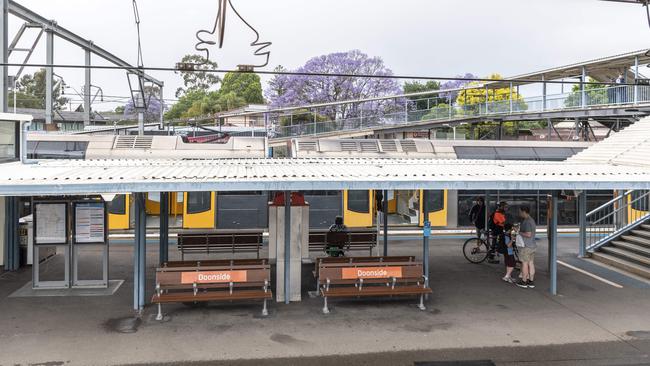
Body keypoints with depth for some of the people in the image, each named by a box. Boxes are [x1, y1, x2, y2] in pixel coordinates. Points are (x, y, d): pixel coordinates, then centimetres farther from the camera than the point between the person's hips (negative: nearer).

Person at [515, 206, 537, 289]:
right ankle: (531, 281, 16)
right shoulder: (532, 220, 13)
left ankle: (524, 282, 5)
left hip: (526, 246, -9)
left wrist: (519, 233, -12)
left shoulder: (527, 222, -19)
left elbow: (528, 234, -26)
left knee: (524, 263, -1)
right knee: (531, 263, 11)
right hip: (532, 245, 9)